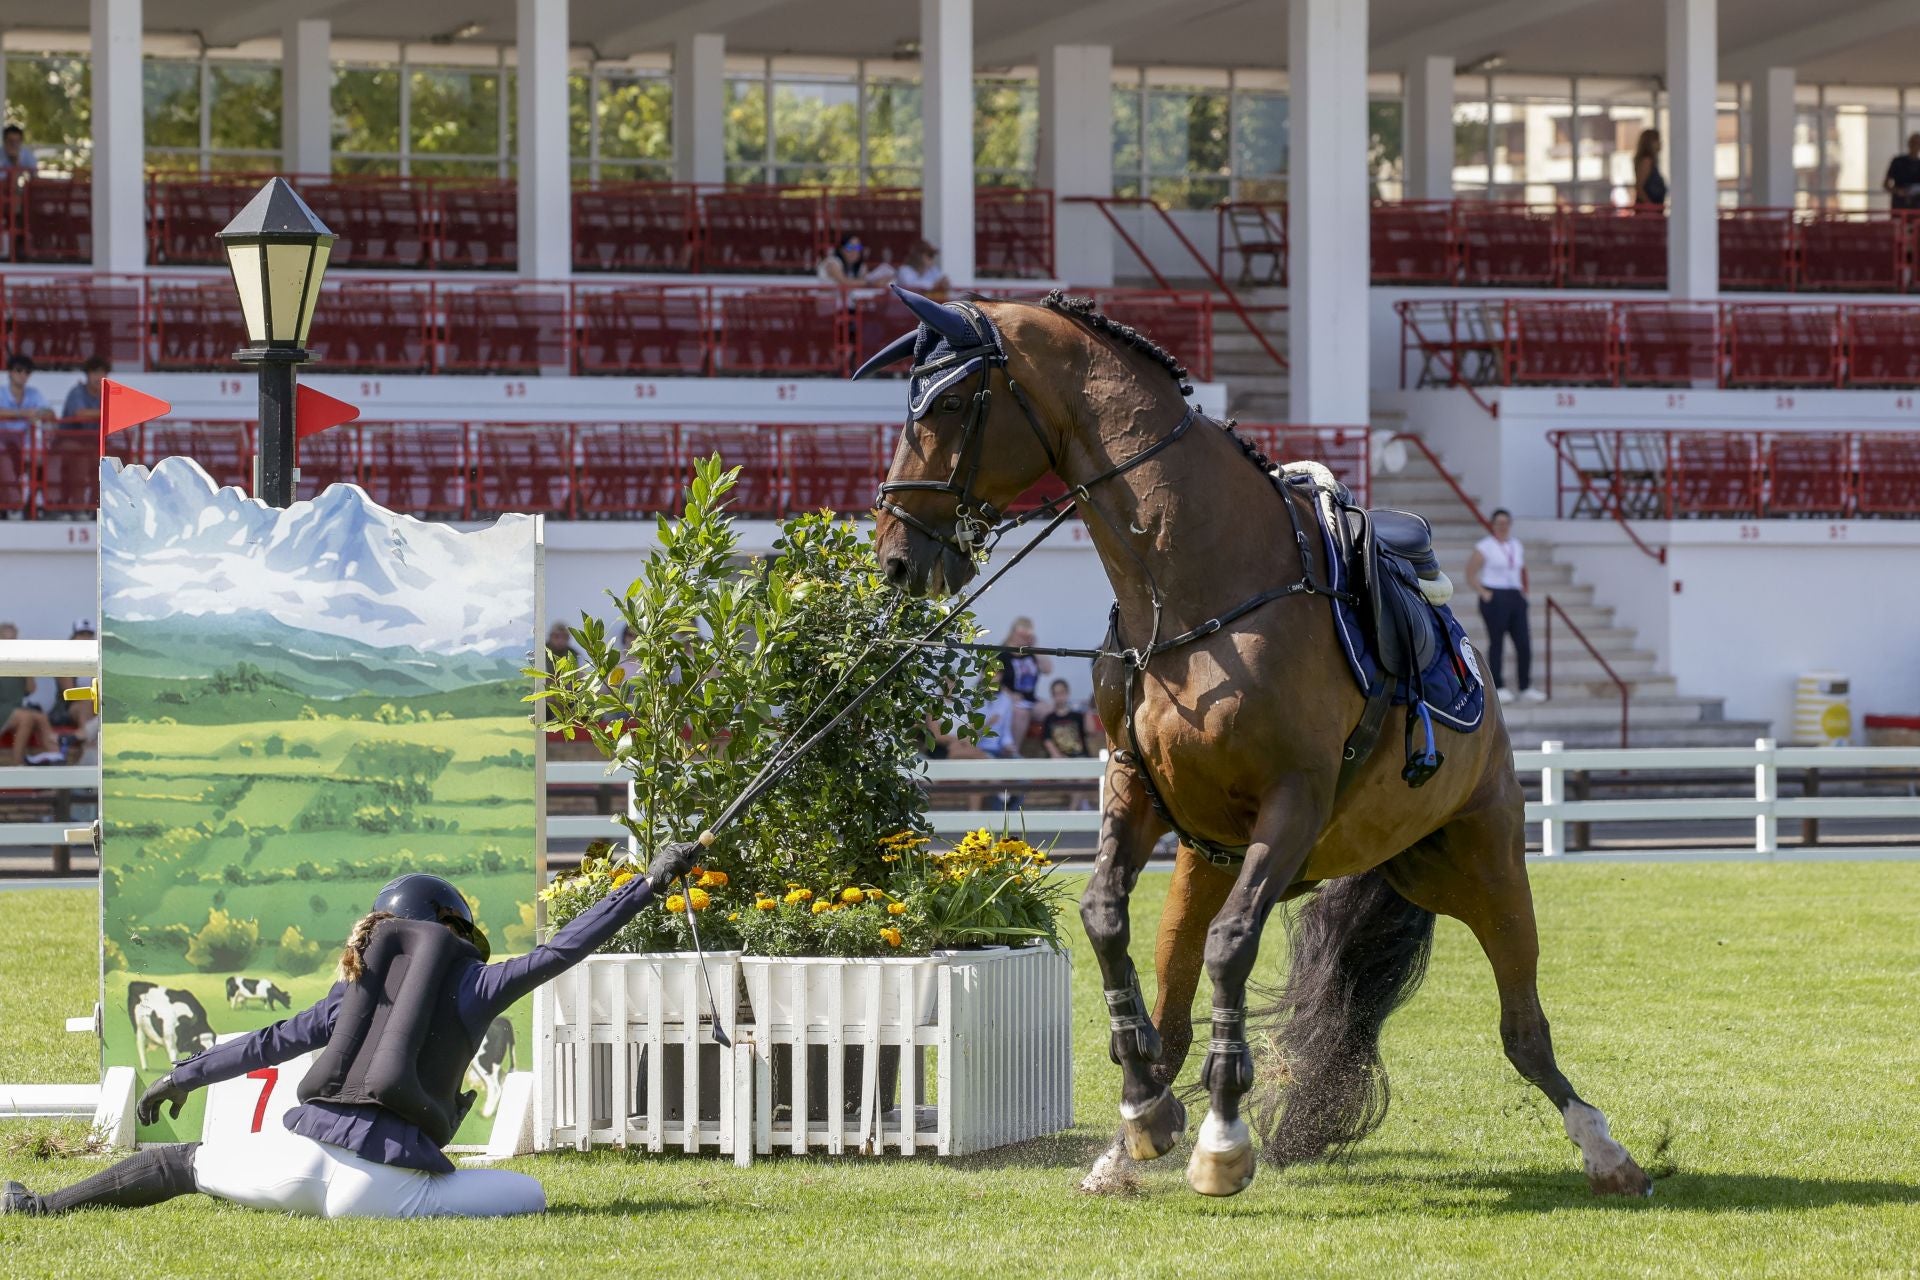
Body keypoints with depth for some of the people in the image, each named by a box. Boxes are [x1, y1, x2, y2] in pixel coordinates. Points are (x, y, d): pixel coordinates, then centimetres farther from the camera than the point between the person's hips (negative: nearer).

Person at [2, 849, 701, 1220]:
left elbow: (269, 1043, 26)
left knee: (180, 1161, 30)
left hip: (299, 1160, 5)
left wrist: (184, 1075, 39)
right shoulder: (476, 984, 10)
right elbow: (562, 948, 6)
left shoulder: (358, 987, 21)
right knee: (530, 1194, 6)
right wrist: (650, 882, 12)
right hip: (387, 1184, -4)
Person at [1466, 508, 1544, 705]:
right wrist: (1484, 593, -11)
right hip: (1495, 598, -5)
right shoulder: (1484, 547, -4)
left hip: (1515, 598, 5)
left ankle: (1526, 688, 8)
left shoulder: (1517, 546, 13)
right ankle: (1499, 688, 4)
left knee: (1524, 643, 1)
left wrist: (1524, 592, 13)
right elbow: (1470, 574, -4)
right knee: (1496, 643, -2)